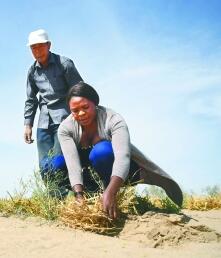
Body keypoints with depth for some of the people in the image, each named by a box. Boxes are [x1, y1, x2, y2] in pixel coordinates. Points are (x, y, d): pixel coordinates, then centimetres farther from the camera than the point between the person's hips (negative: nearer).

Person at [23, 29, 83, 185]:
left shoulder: (64, 64, -3)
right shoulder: (33, 71, 12)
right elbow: (31, 100, 20)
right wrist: (28, 124, 14)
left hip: (64, 118, -5)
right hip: (44, 122, 5)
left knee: (59, 162, -13)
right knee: (45, 165, 2)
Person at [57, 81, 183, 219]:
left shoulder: (113, 120, -29)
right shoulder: (65, 128, -19)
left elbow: (122, 156, -44)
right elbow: (72, 162, -30)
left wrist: (110, 193, -59)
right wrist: (79, 196, -45)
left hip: (116, 170, -4)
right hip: (90, 169, 5)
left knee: (101, 151, -37)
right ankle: (94, 194, -4)